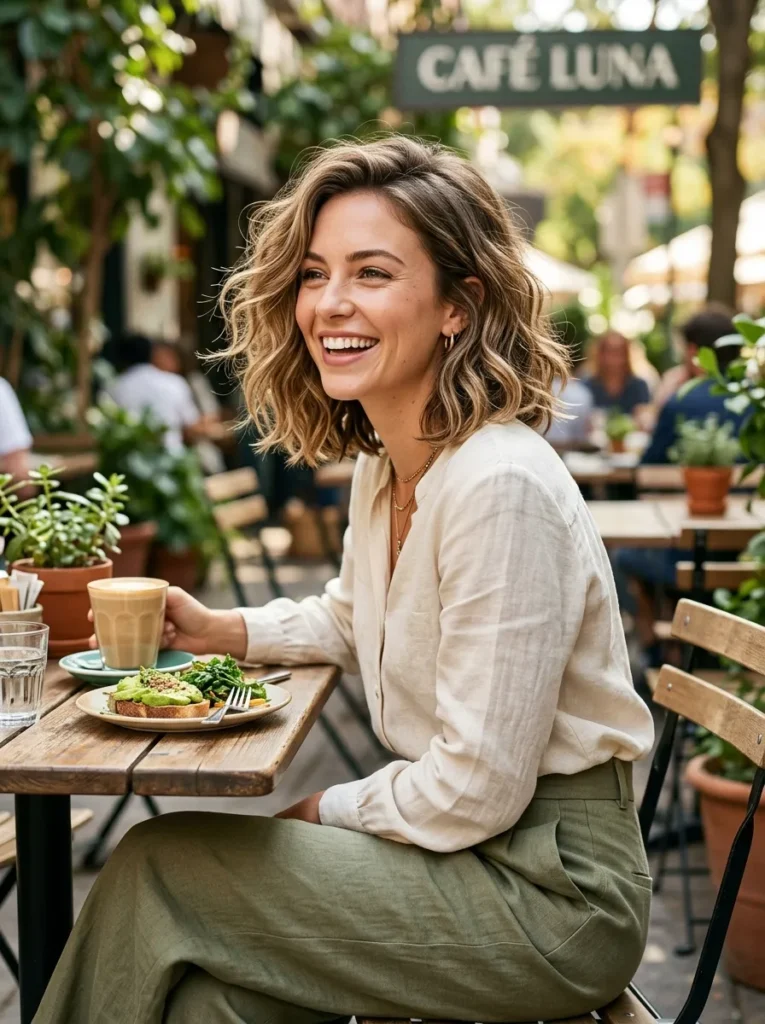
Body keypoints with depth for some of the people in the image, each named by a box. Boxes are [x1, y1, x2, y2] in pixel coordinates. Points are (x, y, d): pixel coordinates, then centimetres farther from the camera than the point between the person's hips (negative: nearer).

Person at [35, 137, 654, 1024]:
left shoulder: (500, 486, -25)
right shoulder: (381, 466, 5)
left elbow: (476, 792, -22)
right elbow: (350, 621, 27)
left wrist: (323, 811, -7)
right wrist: (223, 631, 10)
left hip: (550, 885, -8)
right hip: (466, 849, 8)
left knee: (159, 866, -8)